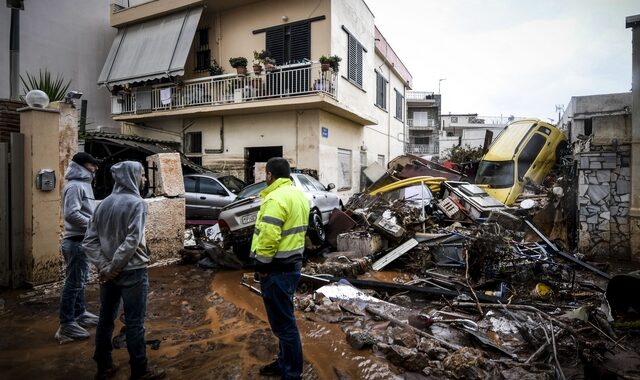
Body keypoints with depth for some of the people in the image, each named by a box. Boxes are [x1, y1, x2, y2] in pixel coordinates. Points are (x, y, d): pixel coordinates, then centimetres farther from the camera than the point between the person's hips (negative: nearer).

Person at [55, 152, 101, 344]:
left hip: (83, 241, 10)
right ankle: (66, 325, 5)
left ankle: (80, 314, 31)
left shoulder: (83, 184, 16)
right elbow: (71, 214, -26)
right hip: (77, 242, -10)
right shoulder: (75, 185, -16)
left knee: (80, 281, 19)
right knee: (73, 283, -3)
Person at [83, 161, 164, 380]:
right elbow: (132, 242, -22)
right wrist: (113, 268, -12)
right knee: (134, 323, 2)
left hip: (108, 273, 7)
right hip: (131, 272, -7)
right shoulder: (137, 203, -13)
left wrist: (103, 267, -3)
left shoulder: (103, 204, 8)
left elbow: (90, 241, 3)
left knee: (105, 319, 17)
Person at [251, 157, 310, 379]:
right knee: (284, 318, 21)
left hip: (277, 269, -10)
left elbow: (268, 237, -28)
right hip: (292, 264, 10)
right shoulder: (298, 194, 11)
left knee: (282, 322, 3)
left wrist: (261, 264, -14)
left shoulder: (276, 198, -20)